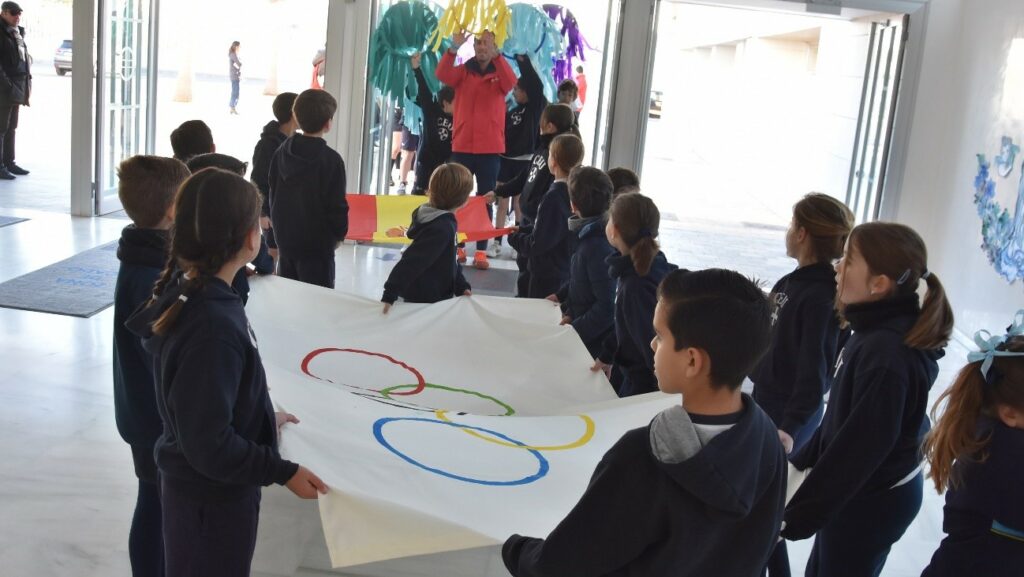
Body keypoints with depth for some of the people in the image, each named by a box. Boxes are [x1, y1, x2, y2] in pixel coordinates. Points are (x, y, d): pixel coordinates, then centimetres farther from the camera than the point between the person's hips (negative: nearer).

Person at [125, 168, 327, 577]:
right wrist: (284, 472, -19)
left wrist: (262, 420, 16)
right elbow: (210, 446, -29)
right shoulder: (213, 328, -33)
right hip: (212, 498, -9)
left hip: (200, 487, 9)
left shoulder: (186, 290, -4)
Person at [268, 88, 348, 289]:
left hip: (284, 237, 6)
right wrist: (340, 233, 2)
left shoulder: (281, 152, 2)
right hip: (317, 243, -6)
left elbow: (272, 193, 10)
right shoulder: (331, 159, -17)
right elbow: (336, 204, -14)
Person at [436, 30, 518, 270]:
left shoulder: (499, 73, 4)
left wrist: (496, 53, -29)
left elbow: (510, 82, -18)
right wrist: (454, 47, -28)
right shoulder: (463, 71, 7)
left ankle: (481, 251, 3)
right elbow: (443, 75, -13)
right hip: (462, 146, 1)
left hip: (490, 148, -1)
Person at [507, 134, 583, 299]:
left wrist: (514, 238, -4)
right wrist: (522, 230, 12)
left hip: (548, 276, -8)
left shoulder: (554, 197, -23)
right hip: (566, 272, 8)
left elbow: (536, 245, -21)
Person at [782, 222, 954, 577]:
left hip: (872, 501, -8)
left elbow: (861, 446, -28)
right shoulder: (877, 330, -1)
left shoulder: (886, 354, -30)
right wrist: (803, 459, 18)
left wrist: (795, 519, -23)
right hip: (859, 489, 8)